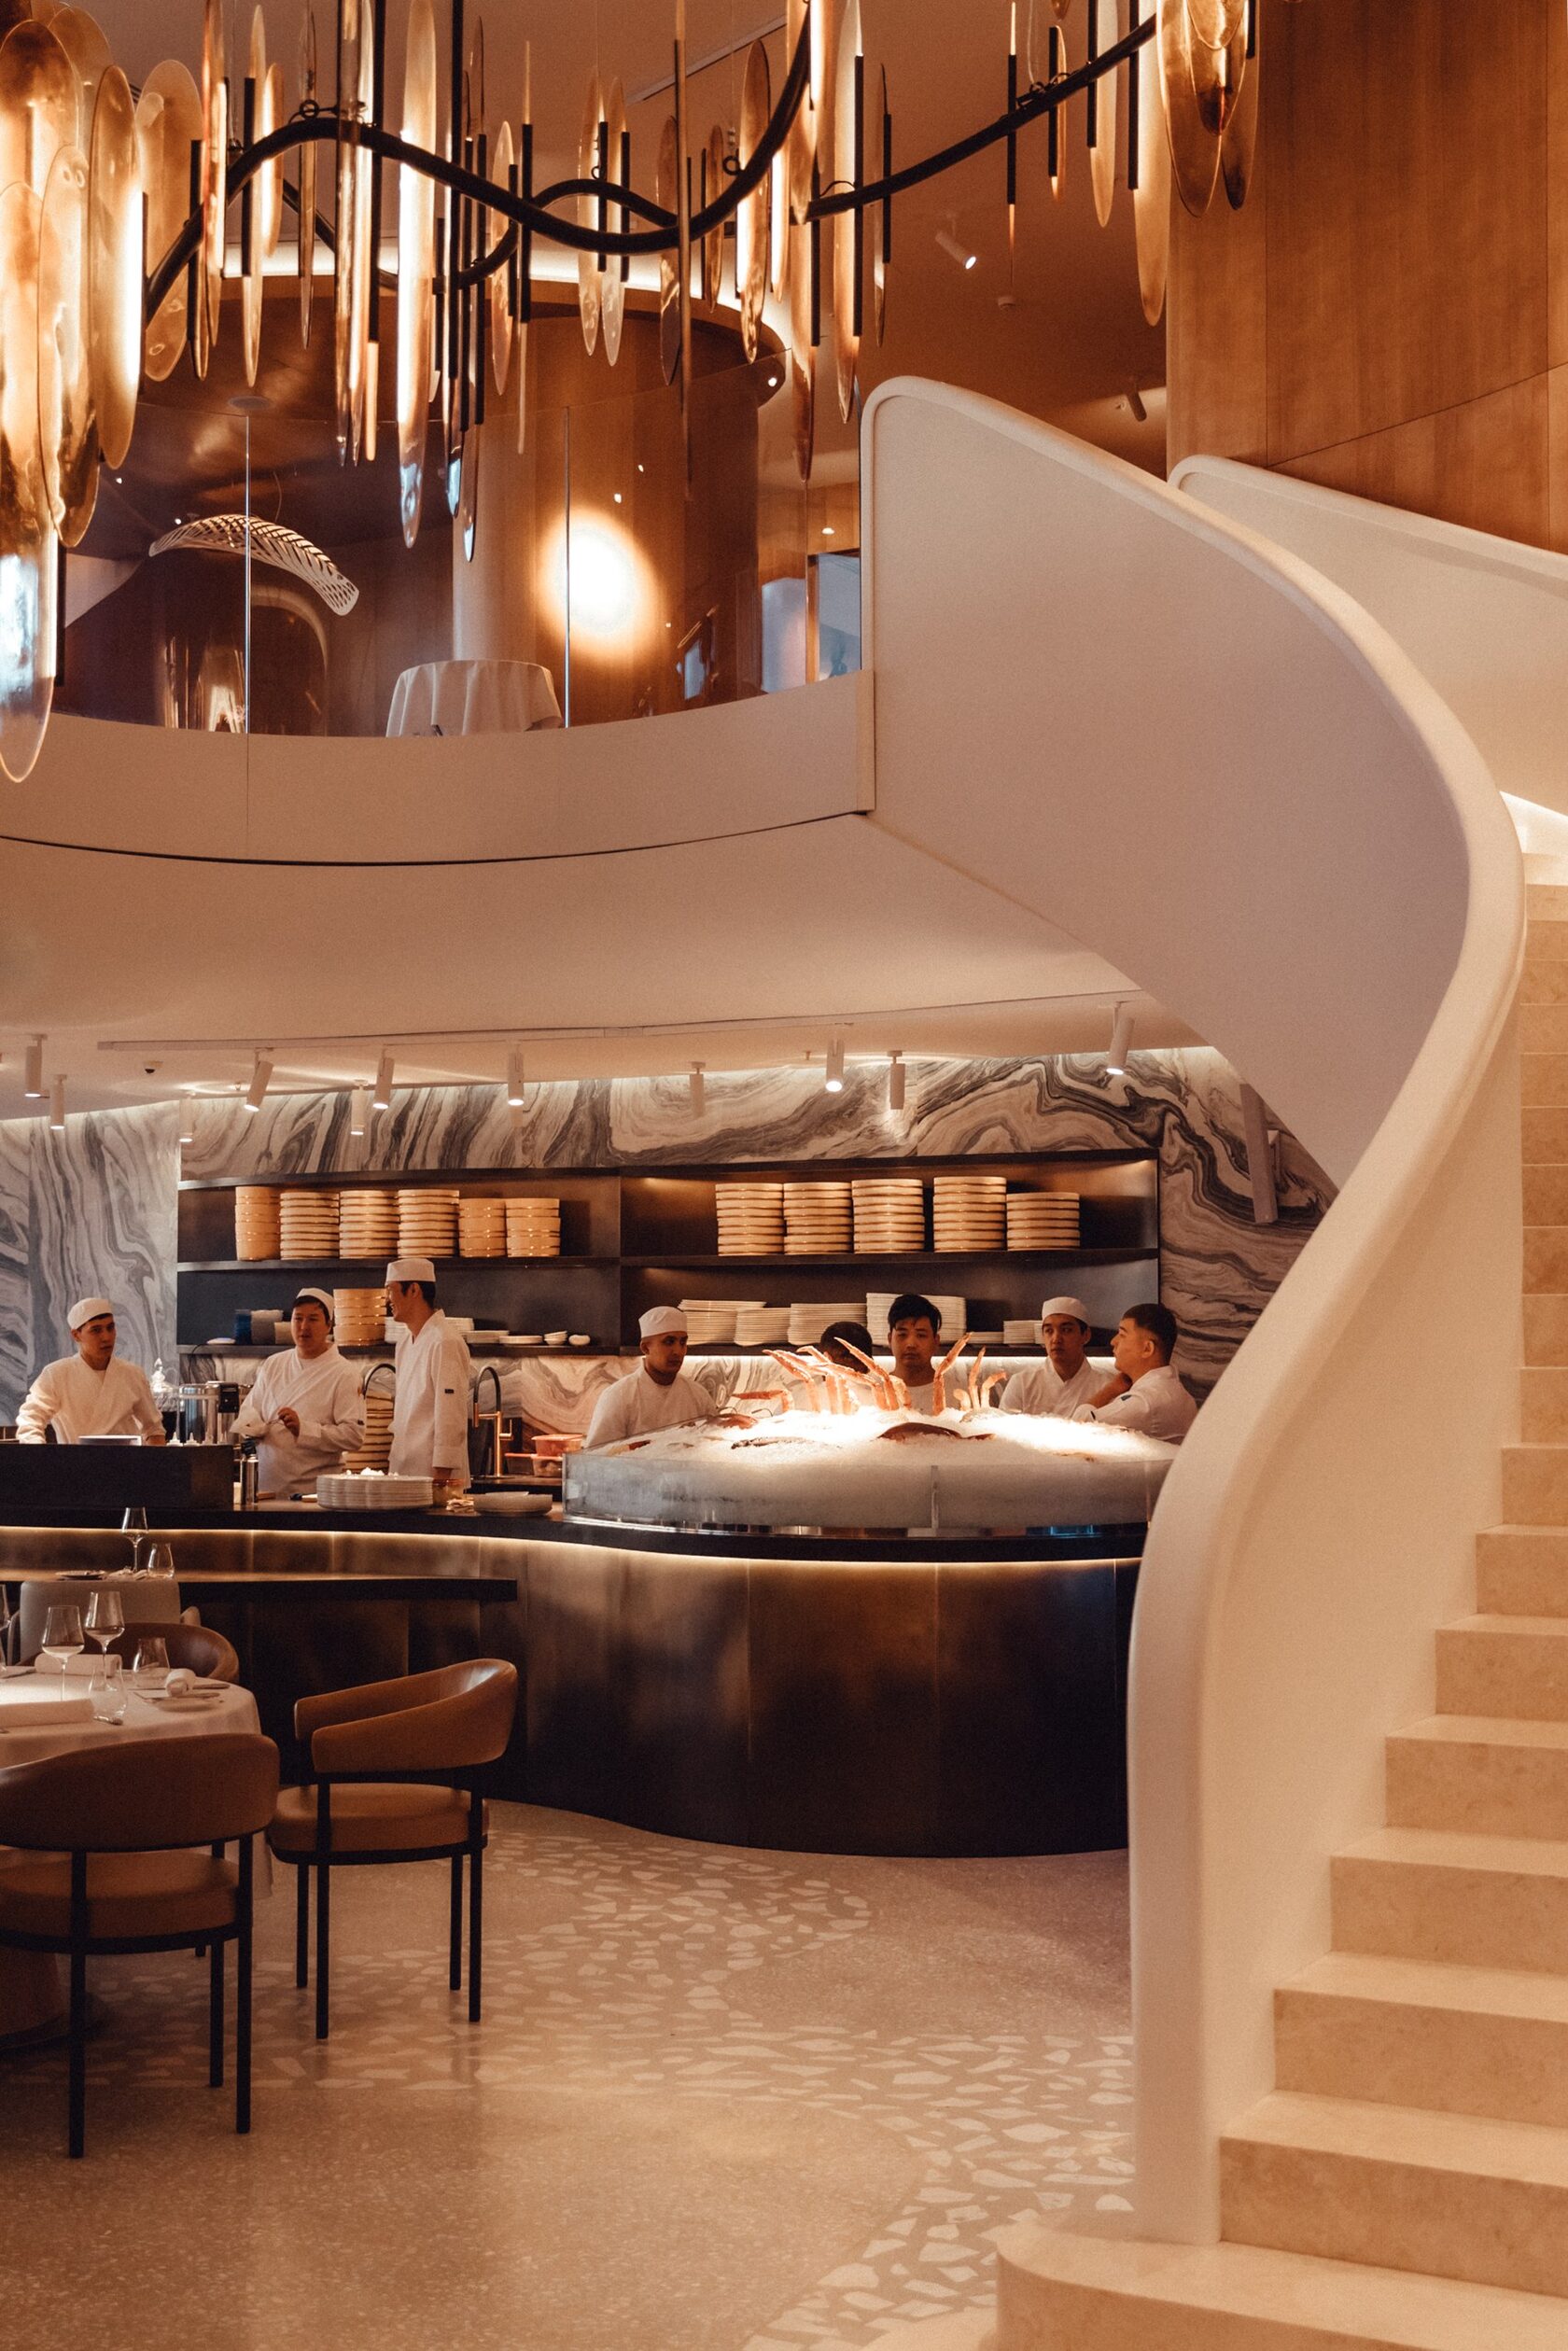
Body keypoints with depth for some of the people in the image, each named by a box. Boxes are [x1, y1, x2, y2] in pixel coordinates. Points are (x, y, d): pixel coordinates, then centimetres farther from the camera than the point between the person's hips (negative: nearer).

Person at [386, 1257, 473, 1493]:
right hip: (404, 1473, 9)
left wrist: (440, 1480, -20)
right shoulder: (405, 1341, 14)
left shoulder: (444, 1343, -15)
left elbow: (451, 1418, -19)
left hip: (435, 1475, -9)